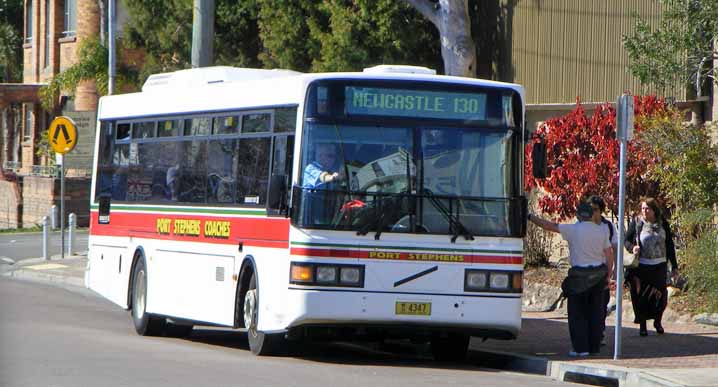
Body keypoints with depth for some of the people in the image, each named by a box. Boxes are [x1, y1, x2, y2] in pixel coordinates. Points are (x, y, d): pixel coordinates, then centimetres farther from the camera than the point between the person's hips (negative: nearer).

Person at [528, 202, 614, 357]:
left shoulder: (572, 230, -9)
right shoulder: (601, 231, 2)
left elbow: (548, 225, -5)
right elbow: (609, 257, 3)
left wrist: (530, 216, 7)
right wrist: (608, 275, 14)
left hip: (579, 275, -4)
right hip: (598, 275, 4)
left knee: (577, 313, 3)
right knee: (595, 312, 11)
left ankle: (581, 348, -1)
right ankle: (594, 347, 15)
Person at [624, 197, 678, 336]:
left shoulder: (662, 223, 4)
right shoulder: (636, 223, -1)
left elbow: (669, 245, 9)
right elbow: (626, 240, 5)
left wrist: (674, 266, 9)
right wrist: (632, 247, -19)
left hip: (659, 266, 1)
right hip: (641, 266, -1)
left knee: (660, 295, 2)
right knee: (641, 296, 0)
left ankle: (657, 322, 24)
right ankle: (642, 325, 14)